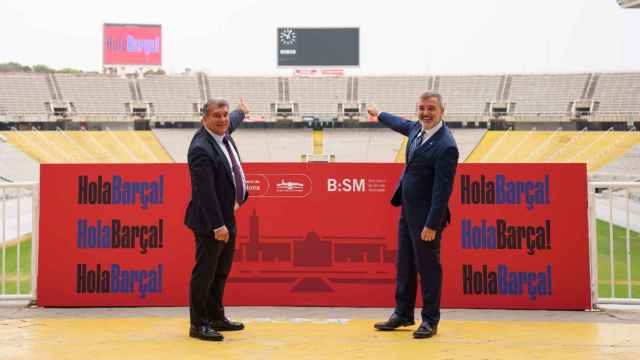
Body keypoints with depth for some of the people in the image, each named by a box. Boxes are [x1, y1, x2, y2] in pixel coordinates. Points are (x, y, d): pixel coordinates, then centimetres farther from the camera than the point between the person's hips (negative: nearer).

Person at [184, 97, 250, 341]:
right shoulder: (201, 149, -23)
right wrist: (217, 225, -28)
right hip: (210, 222, -10)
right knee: (204, 273, 0)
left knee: (221, 271, 18)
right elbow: (205, 191, -27)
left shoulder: (222, 133, 4)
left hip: (227, 217, 10)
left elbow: (232, 123, 32)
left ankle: (216, 317, 31)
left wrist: (242, 112, 52)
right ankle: (198, 325, 11)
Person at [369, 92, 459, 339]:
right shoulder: (417, 129, 4)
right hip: (407, 208, 9)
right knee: (404, 263, 17)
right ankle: (403, 314, 30)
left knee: (428, 267, 2)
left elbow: (442, 190, -23)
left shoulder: (446, 146, -22)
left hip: (426, 214, -9)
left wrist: (432, 225, -23)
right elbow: (402, 125, 29)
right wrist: (380, 115, 46)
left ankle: (430, 320, 17)